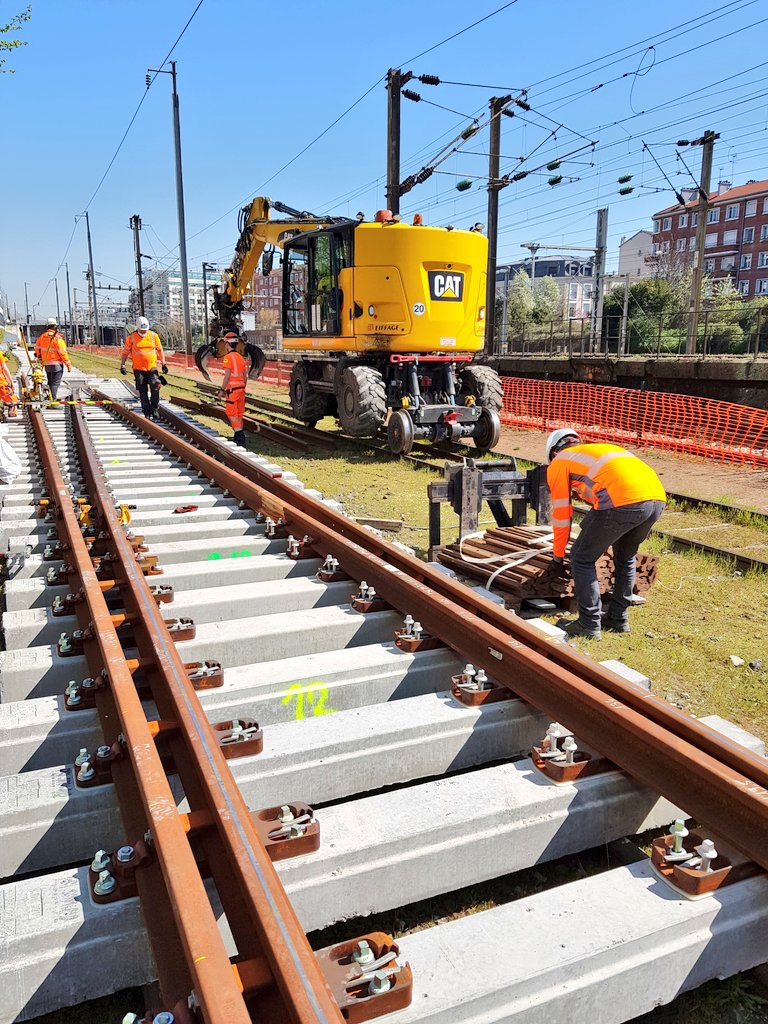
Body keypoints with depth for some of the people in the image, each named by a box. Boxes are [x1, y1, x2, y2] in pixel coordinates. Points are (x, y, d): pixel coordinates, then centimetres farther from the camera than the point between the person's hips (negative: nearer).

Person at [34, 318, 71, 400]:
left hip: (46, 364, 7)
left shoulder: (42, 337, 7)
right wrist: (68, 364, -9)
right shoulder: (57, 337, -14)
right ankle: (53, 400, -11)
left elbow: (37, 349, 15)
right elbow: (62, 352, -15)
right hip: (56, 365, -7)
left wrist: (40, 359, 30)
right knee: (55, 383, -5)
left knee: (50, 383, 18)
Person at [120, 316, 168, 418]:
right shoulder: (131, 338, 0)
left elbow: (159, 350, 14)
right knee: (143, 391, 3)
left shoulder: (154, 336, 3)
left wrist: (163, 364, 10)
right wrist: (122, 365, 1)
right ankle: (147, 411, 11)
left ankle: (154, 408, 0)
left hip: (152, 367, 0)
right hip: (138, 368, 0)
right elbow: (125, 352, 8)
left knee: (155, 386, -16)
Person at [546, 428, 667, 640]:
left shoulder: (559, 462, 18)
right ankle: (618, 619, 35)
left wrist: (558, 555, 32)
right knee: (625, 558, 28)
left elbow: (561, 513, 20)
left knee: (582, 559, 11)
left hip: (623, 501, -7)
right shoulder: (601, 448, 38)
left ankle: (589, 625, 14)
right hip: (658, 497, 7)